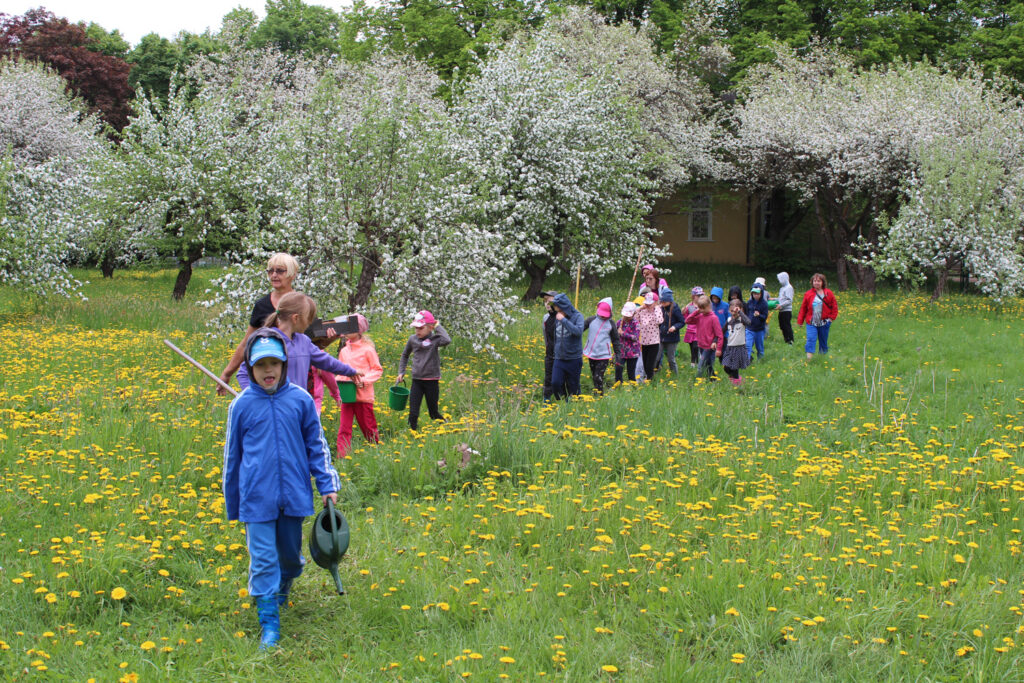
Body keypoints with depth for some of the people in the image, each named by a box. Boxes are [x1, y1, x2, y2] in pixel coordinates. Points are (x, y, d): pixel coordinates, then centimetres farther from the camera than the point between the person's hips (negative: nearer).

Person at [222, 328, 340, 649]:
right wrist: (232, 505, 13)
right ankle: (269, 625, 4)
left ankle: (282, 591, 47)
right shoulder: (242, 405, -2)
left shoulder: (301, 400, -2)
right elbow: (232, 455, 8)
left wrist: (327, 484, 3)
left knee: (291, 555, 16)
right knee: (263, 560, -4)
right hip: (257, 498, -2)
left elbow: (316, 446, 9)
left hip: (294, 495, 2)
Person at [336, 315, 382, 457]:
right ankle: (342, 458, -5)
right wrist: (339, 381, 3)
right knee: (344, 429, -4)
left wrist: (364, 380, -17)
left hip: (363, 395, -4)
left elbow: (378, 370, -2)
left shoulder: (368, 349, -4)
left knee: (368, 428, 5)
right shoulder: (344, 350, 10)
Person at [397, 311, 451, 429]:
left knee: (433, 412, 7)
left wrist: (437, 326, -19)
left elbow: (447, 340, -32)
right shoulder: (413, 339, 4)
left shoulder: (435, 339, -9)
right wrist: (401, 372, 17)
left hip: (432, 381, -3)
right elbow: (405, 355, 22)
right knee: (413, 414, -1)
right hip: (417, 381, 3)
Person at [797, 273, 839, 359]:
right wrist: (800, 321, 4)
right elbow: (803, 308, 7)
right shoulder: (808, 294, 4)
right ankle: (809, 357, -21)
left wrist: (831, 317, -4)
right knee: (811, 339, -16)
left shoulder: (828, 293, 3)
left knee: (823, 341, 10)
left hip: (824, 322, 1)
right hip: (811, 323, -1)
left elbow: (834, 306, 8)